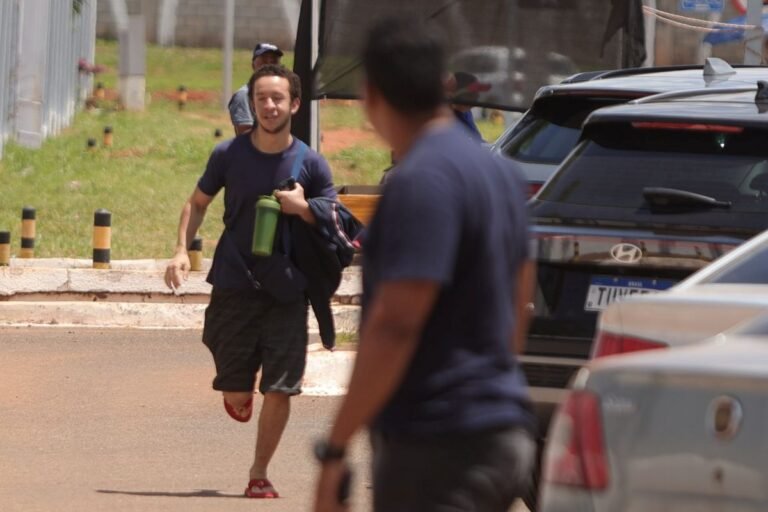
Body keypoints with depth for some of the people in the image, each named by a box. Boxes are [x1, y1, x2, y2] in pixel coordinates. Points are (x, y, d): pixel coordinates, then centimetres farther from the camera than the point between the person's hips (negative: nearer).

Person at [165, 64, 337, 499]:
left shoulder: (310, 164, -3)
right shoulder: (229, 154, -2)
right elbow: (198, 203, 12)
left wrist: (302, 209, -17)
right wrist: (183, 250, -3)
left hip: (287, 290, 0)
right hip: (235, 284, 0)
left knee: (280, 389, -5)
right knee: (237, 394, 1)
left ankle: (260, 473, 13)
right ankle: (237, 389, 40)